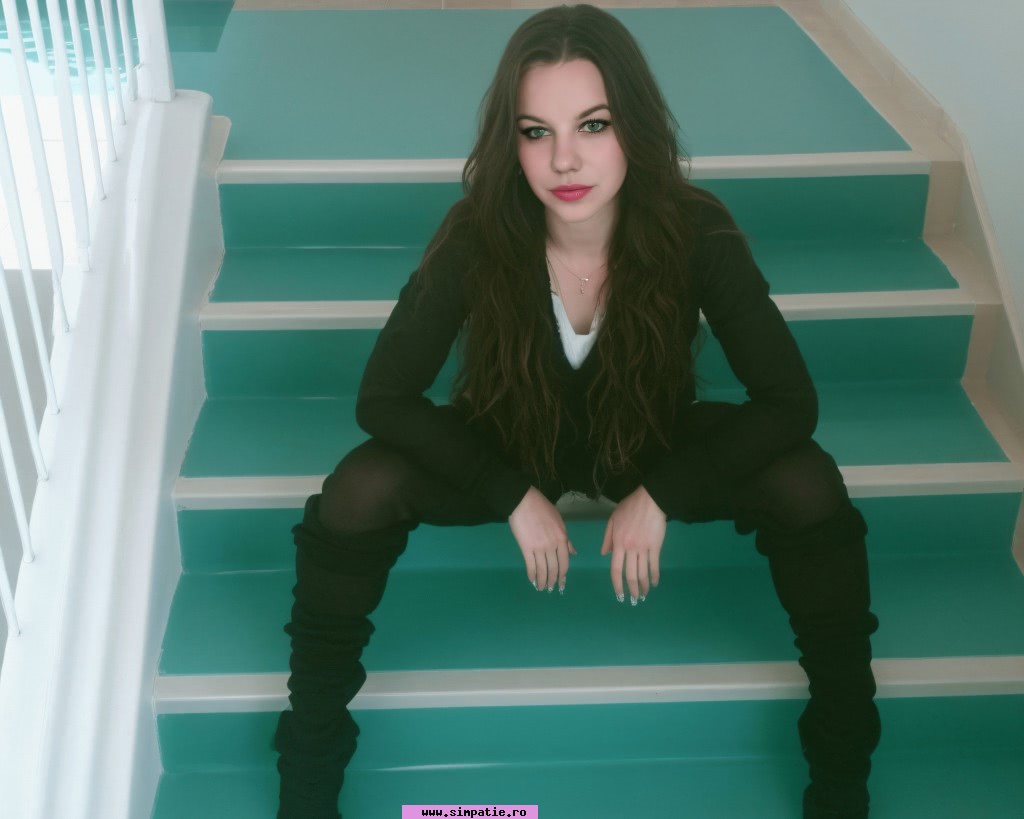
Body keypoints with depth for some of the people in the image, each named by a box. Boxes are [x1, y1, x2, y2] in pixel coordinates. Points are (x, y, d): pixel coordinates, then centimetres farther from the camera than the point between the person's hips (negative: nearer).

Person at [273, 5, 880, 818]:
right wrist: (515, 497, -25)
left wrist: (660, 496, -26)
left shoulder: (695, 231, -26)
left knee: (810, 491, -26)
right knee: (358, 496, -28)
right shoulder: (478, 236, -27)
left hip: (652, 444, 1)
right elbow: (384, 396, -22)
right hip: (511, 443, 0)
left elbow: (788, 399, -22)